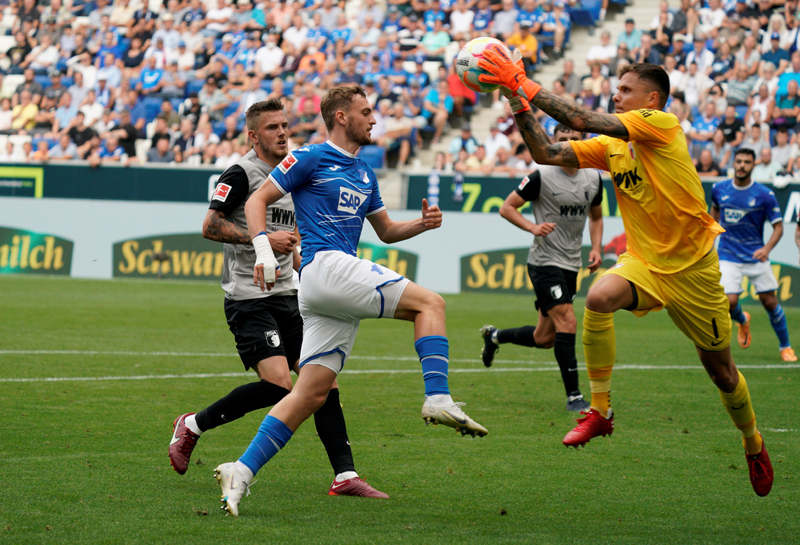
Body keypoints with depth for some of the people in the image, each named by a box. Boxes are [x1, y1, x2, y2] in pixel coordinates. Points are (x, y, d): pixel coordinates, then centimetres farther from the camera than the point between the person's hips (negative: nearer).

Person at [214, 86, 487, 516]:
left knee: (312, 393, -1)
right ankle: (438, 399, -22)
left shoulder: (365, 174, 25)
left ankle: (241, 470, -4)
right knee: (429, 303, -13)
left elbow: (386, 230, 33)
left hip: (340, 286, 8)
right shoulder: (310, 158, 2)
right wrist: (264, 250, -15)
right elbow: (257, 200, 0)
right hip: (324, 267, -8)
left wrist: (422, 224, 12)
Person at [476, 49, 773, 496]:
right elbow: (548, 153, 0)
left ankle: (755, 447, 35)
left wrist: (527, 86, -21)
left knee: (721, 370, 7)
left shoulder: (662, 124, -15)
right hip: (643, 262, 5)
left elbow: (584, 121, -23)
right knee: (599, 299, -29)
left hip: (692, 266, -4)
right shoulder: (609, 146, 6)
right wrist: (520, 102, -10)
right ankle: (600, 411, -18)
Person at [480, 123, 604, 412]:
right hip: (545, 262, -7)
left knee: (544, 338, 12)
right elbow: (507, 207, -5)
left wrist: (596, 248, 6)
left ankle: (495, 336, 39)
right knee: (567, 322, -19)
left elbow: (596, 216, 22)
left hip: (571, 265, 7)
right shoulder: (541, 177, -11)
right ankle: (574, 396, -15)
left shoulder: (593, 178, 7)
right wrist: (533, 227, -20)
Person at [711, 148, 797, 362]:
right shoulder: (719, 189, -1)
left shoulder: (765, 195, -10)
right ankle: (743, 321, 22)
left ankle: (785, 347, 19)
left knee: (770, 302, -1)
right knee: (730, 302, -15)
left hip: (755, 257, -1)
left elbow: (778, 226, -7)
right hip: (729, 257, 1)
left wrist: (766, 248, -24)